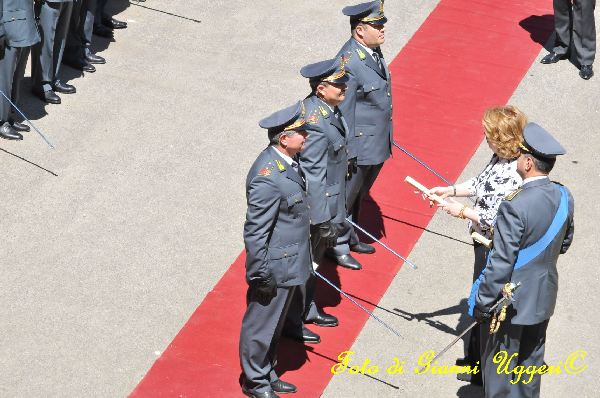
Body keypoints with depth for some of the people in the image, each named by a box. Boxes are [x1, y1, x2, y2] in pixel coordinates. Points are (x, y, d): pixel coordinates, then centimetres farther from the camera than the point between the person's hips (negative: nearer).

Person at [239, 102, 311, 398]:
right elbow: (255, 233, -26)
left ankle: (268, 374, 42)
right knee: (261, 326, 11)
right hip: (276, 267, -9)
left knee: (274, 324, 25)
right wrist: (260, 276, -19)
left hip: (290, 262, 9)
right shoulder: (267, 179, -31)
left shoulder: (284, 162, 0)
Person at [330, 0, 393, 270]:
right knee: (346, 196, 9)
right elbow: (344, 111, -24)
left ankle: (350, 237, 42)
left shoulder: (373, 50, 1)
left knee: (359, 194, 24)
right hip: (358, 146, -9)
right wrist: (348, 154, -20)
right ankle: (338, 247, 26)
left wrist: (386, 137, 22)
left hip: (378, 143, 9)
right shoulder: (349, 62, -28)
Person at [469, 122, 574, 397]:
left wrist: (481, 303, -15)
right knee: (531, 362, 23)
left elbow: (501, 264, -25)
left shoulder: (515, 207, -29)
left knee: (499, 366, 11)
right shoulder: (564, 197, -7)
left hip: (511, 302, -7)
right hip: (544, 298, 7)